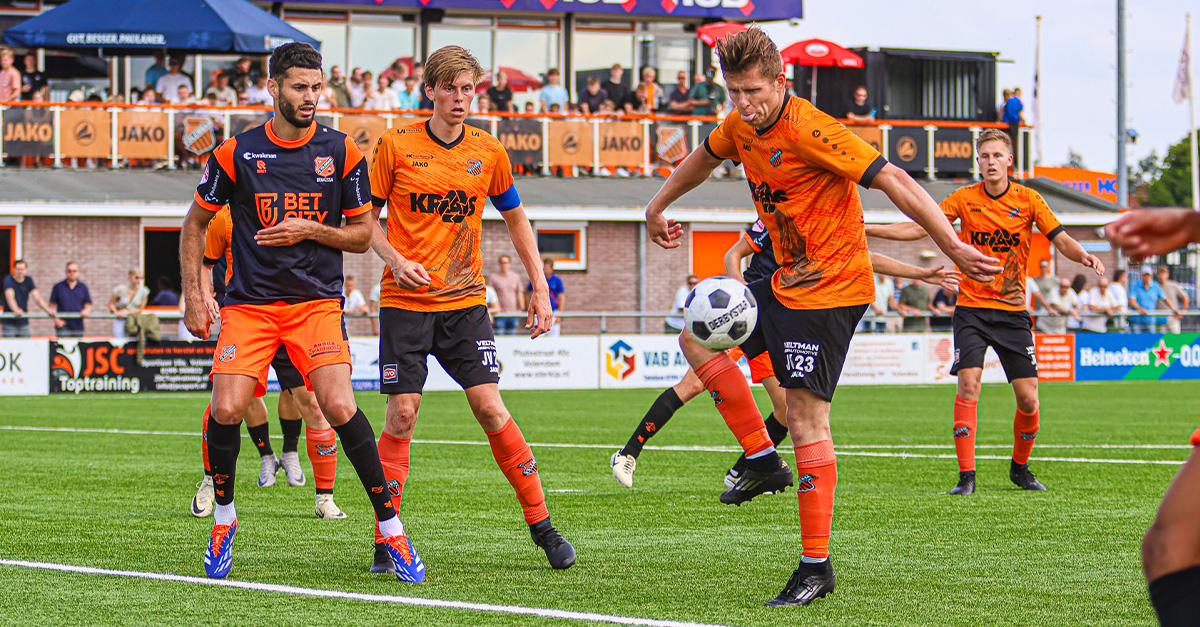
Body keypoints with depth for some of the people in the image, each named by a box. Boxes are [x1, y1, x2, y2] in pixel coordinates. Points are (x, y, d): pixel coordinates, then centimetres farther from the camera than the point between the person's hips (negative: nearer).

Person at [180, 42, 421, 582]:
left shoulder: (343, 153, 1)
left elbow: (362, 235, 7)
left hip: (317, 300, 0)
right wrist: (193, 294, 3)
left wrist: (308, 230, -10)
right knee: (226, 410, -15)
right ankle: (223, 517, 12)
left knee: (339, 405, -20)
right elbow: (195, 224, 12)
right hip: (248, 303, 1)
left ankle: (390, 525, -7)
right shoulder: (235, 154, 0)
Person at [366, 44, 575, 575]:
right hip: (405, 299, -1)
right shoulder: (395, 144, -3)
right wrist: (395, 260, -14)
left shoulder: (488, 152, 3)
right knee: (402, 413, -6)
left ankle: (541, 525, 3)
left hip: (464, 300, 1)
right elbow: (368, 217, 4)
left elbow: (515, 218, 16)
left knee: (489, 407, -7)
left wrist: (541, 287, 10)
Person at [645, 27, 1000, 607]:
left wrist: (952, 246, -31)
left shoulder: (809, 130, -23)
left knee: (805, 417, -11)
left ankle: (816, 567, -7)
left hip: (831, 288, -9)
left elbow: (891, 179, -26)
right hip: (786, 281, 9)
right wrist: (657, 208, 38)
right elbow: (705, 157, 27)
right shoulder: (740, 126, 3)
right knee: (698, 338, 9)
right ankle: (762, 459, 11)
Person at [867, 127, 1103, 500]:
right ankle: (966, 476, -13)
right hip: (972, 307, -1)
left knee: (1028, 399, -3)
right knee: (968, 384, -17)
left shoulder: (1028, 200, 1)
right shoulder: (965, 198, 1)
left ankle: (1020, 467, 22)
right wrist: (868, 229, -8)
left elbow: (1061, 240, -3)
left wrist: (1083, 256, -24)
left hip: (1013, 310, 1)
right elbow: (919, 228, 1)